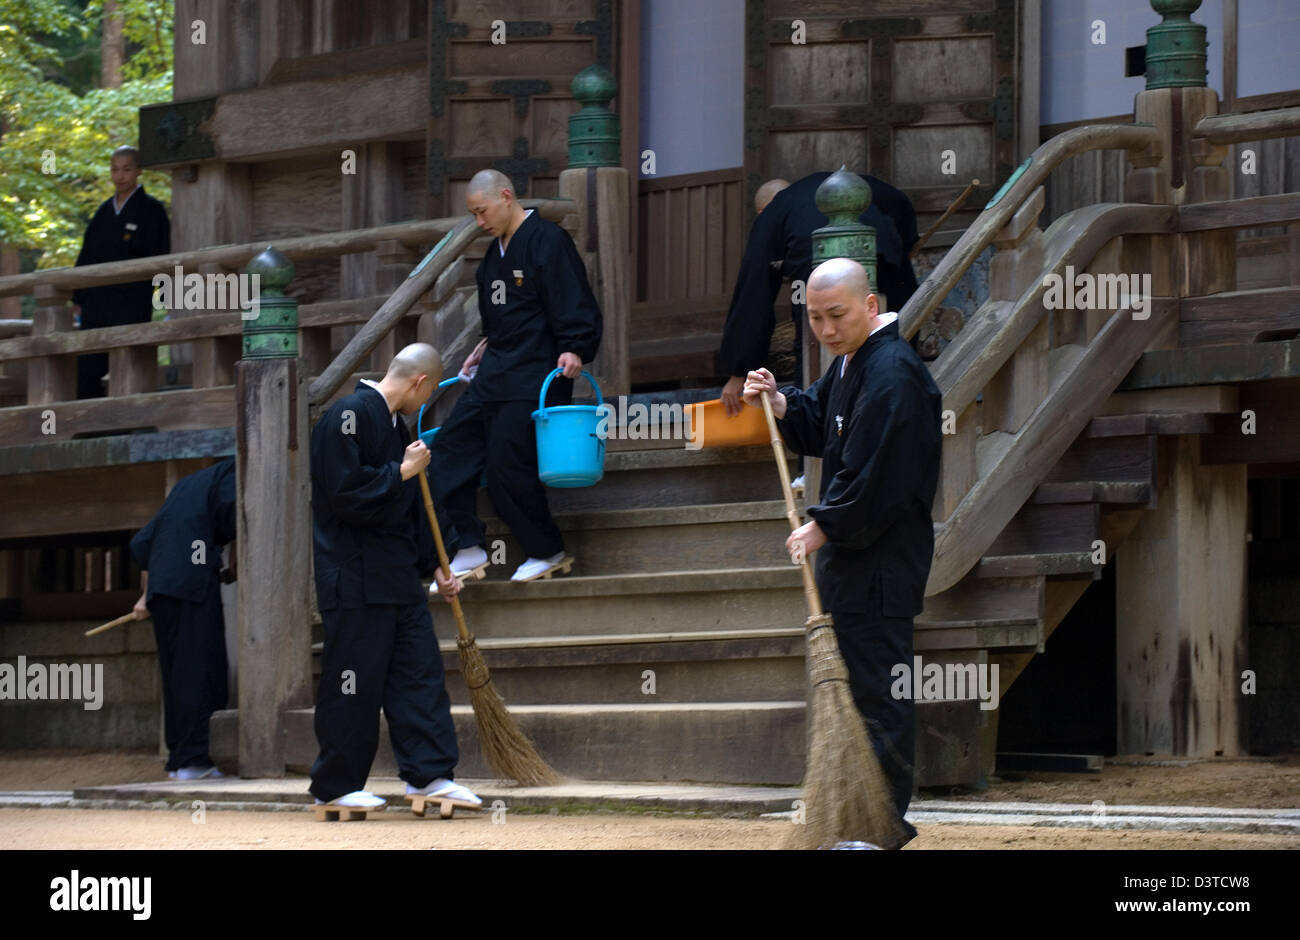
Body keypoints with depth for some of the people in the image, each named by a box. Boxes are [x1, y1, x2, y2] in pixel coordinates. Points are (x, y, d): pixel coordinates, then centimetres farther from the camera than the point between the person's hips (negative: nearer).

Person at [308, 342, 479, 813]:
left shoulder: (395, 426, 18)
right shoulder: (349, 416, -13)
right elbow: (345, 493, -22)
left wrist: (434, 567, 22)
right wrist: (402, 472, -14)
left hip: (398, 575, 9)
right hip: (354, 576, -9)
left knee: (420, 672, 5)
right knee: (354, 684, -4)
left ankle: (428, 773, 7)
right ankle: (335, 786, 5)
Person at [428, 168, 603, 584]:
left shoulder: (548, 241, -10)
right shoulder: (494, 253, 18)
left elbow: (573, 305, -16)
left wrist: (574, 349, -27)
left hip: (534, 377, -9)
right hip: (494, 374, 9)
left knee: (507, 464, -11)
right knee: (449, 448, 0)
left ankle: (548, 552, 5)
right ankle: (467, 550, 3)